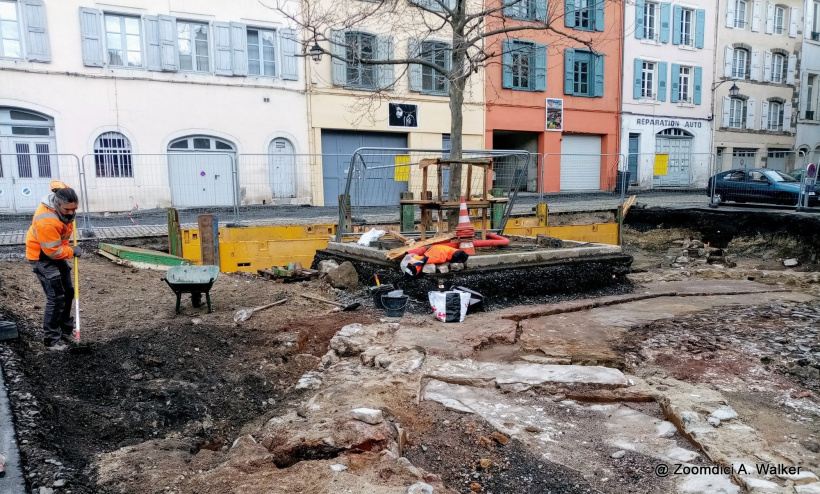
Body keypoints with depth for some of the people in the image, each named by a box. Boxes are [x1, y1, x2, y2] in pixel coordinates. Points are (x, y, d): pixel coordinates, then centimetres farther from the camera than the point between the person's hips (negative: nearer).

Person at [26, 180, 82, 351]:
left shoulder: (63, 197, -15)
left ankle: (65, 327, 34)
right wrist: (73, 251, -13)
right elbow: (53, 252, -29)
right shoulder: (47, 221, -38)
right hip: (42, 257, -9)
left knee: (68, 291, 17)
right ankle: (51, 339, -2)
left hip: (57, 251, 9)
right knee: (56, 298, -12)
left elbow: (56, 183, 12)